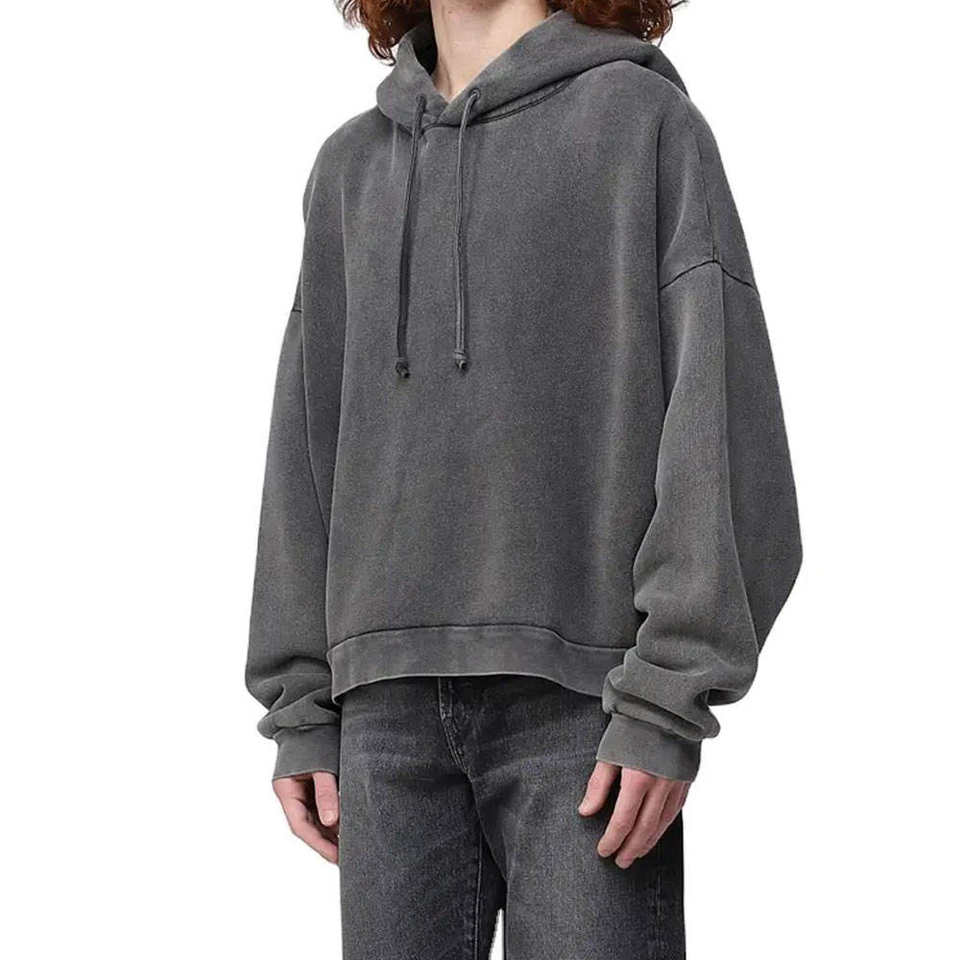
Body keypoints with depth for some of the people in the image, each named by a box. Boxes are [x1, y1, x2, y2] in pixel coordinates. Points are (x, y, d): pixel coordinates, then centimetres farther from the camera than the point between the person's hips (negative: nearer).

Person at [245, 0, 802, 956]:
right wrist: (300, 709, 8)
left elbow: (720, 413, -5)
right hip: (392, 697, 4)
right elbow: (311, 442, 16)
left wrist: (668, 704, -14)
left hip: (580, 696, -4)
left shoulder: (645, 119, 4)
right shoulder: (351, 168, 18)